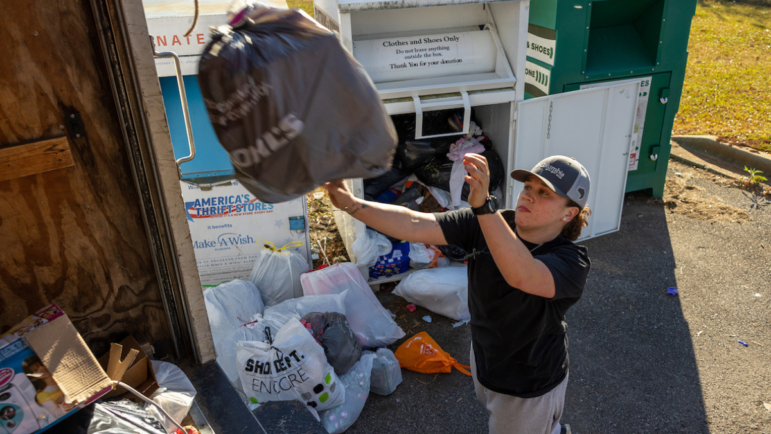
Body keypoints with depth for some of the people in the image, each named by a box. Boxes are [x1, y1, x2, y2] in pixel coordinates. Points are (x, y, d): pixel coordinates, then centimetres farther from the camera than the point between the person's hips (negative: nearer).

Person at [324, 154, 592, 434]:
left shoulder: (572, 261, -31)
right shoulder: (486, 224, -17)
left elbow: (522, 276, -53)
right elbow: (414, 226, -28)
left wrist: (483, 204, -63)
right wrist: (351, 203, -39)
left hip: (529, 387, -6)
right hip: (483, 357, 6)